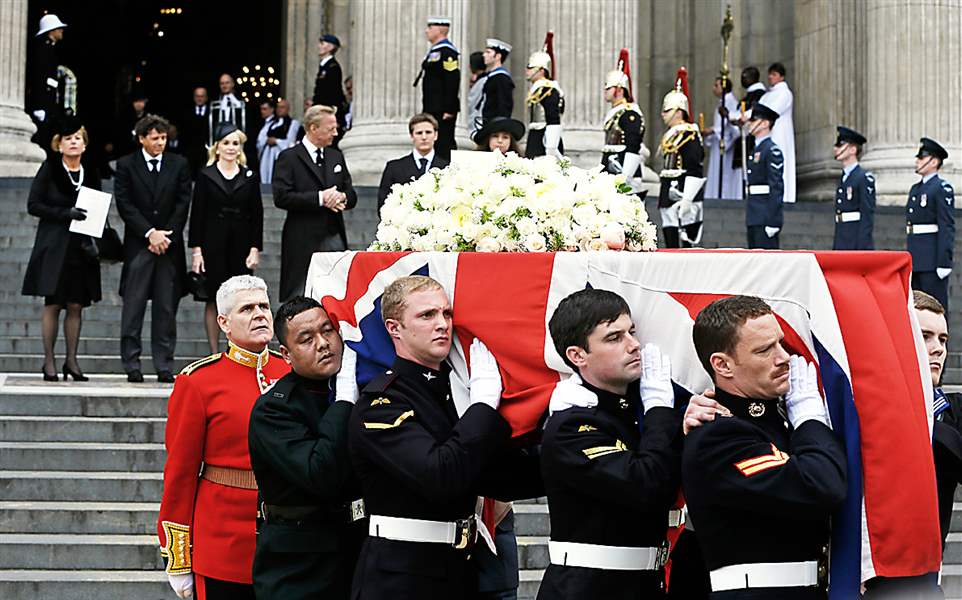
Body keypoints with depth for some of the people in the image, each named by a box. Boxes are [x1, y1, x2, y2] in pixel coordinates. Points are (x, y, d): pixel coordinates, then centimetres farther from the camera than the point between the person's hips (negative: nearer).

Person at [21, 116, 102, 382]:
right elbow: (33, 205, -5)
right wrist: (65, 213, -17)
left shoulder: (91, 173, 9)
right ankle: (49, 362, 2)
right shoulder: (49, 169, -1)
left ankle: (71, 361, 9)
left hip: (81, 248, 3)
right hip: (54, 247, -3)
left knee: (76, 306, 3)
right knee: (53, 304, -3)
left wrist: (93, 240, -4)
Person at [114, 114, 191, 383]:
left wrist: (165, 235, -6)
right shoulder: (126, 165, 4)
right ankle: (131, 365, 3)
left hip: (169, 245, 1)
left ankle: (165, 366, 5)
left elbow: (183, 203, 4)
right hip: (138, 246, -1)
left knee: (166, 308, 2)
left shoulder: (179, 164, 9)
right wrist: (150, 233, -11)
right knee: (133, 307, -2)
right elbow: (124, 205, -2)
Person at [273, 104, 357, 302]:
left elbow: (352, 196, 16)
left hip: (334, 239, 5)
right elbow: (281, 197, -14)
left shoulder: (336, 156, 17)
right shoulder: (289, 158, -2)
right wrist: (319, 198, -18)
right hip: (303, 241, -5)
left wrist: (342, 197, -8)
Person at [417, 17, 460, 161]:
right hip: (433, 109, 10)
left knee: (444, 144, -8)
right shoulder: (434, 51, 17)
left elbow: (452, 82, -20)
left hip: (443, 111, -10)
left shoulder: (447, 52, -14)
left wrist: (449, 110, -23)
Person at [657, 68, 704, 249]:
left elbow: (694, 171, -17)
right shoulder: (670, 135, 18)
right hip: (669, 197, 9)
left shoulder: (689, 135, -11)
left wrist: (687, 199, -22)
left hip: (682, 196, -9)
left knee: (685, 244, -8)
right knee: (670, 242, 8)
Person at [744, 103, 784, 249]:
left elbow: (777, 187, -16)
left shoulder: (772, 151, -10)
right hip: (754, 218, 9)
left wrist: (772, 221, -20)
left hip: (765, 219, -9)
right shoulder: (757, 149, 19)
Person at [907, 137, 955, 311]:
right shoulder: (915, 189, 18)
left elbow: (948, 227, -14)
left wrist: (944, 262, -19)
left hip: (932, 261, -8)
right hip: (915, 261, 8)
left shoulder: (943, 188, -8)